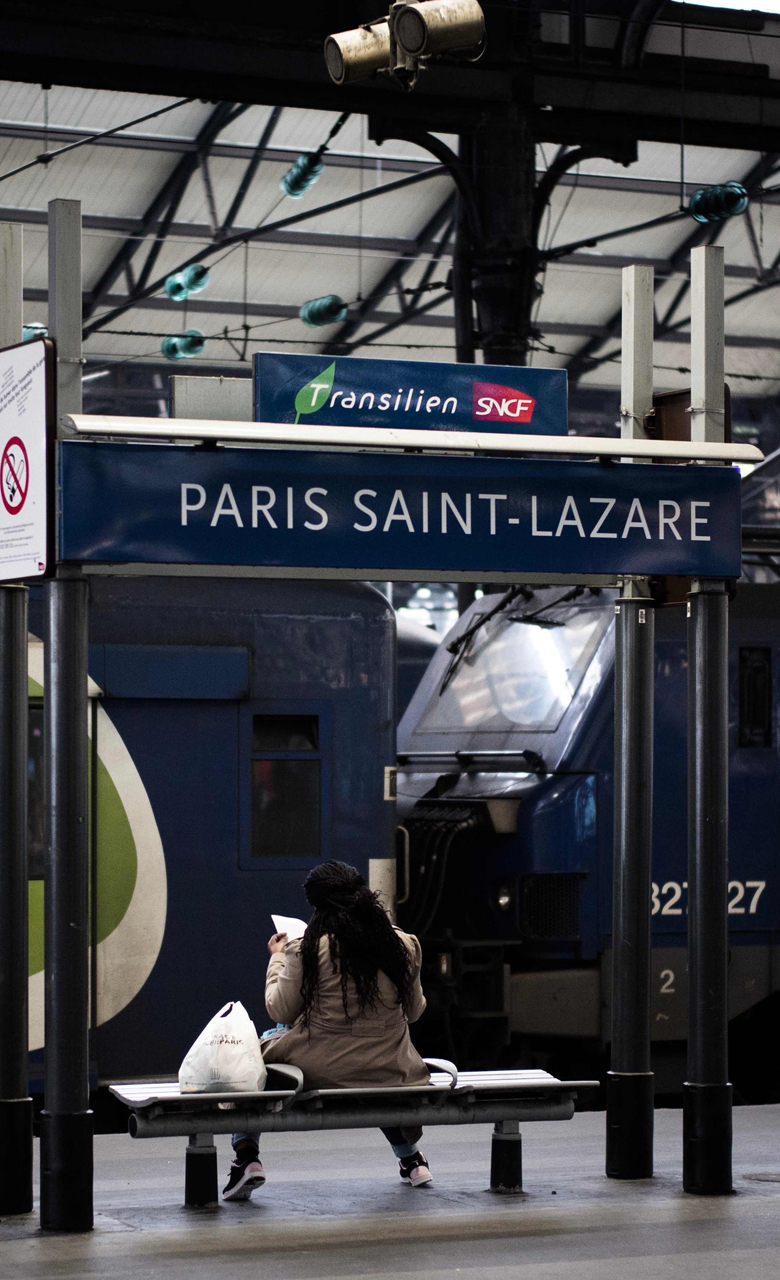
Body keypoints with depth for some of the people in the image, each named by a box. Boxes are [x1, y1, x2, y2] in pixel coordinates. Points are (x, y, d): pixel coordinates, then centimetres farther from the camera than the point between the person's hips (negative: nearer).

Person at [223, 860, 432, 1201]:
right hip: (390, 1070, 4)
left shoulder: (306, 950, -14)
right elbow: (414, 1011, 10)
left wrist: (277, 958, 12)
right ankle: (411, 1160, 45)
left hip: (320, 1069, -4)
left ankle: (246, 1157, 6)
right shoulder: (404, 946, -3)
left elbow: (280, 1011, -3)